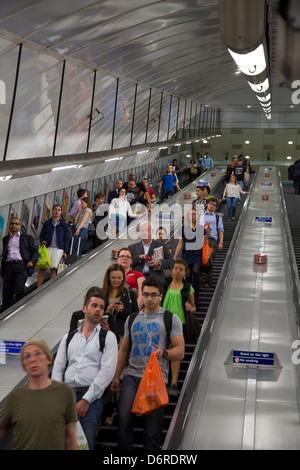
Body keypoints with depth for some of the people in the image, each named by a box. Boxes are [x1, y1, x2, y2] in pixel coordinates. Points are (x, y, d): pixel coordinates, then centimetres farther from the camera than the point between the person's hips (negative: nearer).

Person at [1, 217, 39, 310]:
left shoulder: (27, 238, 19)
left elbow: (35, 252, 14)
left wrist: (32, 261, -7)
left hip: (21, 265, -3)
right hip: (8, 266, 3)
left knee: (19, 291, -19)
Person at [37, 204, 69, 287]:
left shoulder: (64, 225, 15)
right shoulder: (47, 223, 18)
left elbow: (66, 239, 12)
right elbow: (41, 235, 19)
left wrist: (65, 251, 4)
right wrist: (42, 241, -4)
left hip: (58, 248, -1)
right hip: (47, 247, 1)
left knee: (53, 268, -12)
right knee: (42, 268, -12)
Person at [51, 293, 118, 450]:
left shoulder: (108, 337, 7)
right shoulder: (68, 337, 19)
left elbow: (107, 371, -4)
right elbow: (58, 368, 13)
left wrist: (86, 400, -11)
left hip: (91, 397, -3)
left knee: (86, 444, -10)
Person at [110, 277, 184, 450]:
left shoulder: (171, 319, 5)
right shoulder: (132, 319, 16)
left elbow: (180, 351, 0)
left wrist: (164, 353, -20)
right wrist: (116, 376, 13)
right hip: (132, 375, 3)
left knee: (152, 427, -2)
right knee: (123, 417, -14)